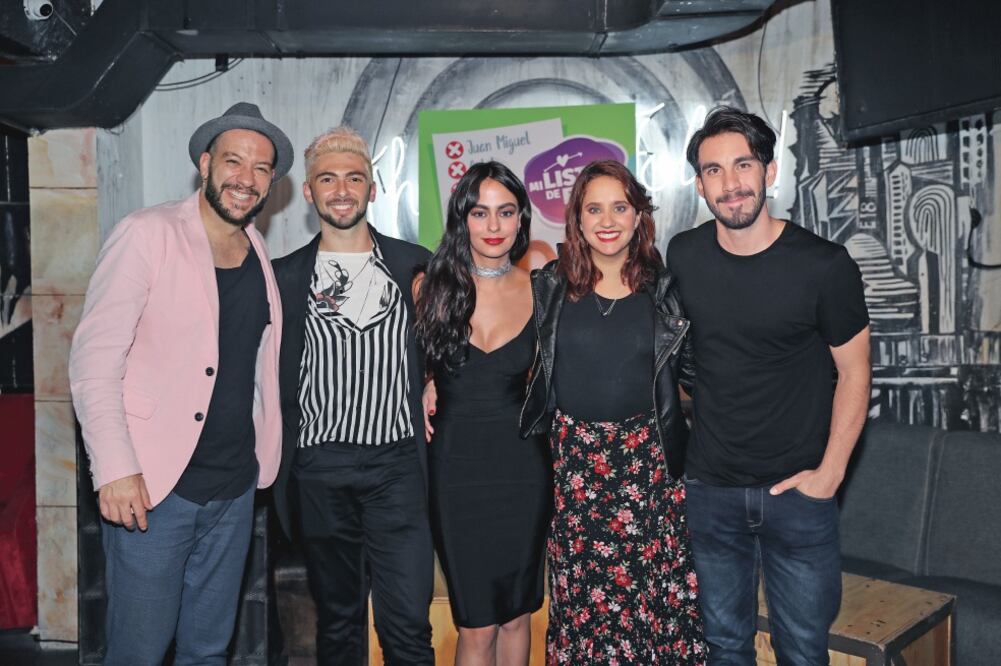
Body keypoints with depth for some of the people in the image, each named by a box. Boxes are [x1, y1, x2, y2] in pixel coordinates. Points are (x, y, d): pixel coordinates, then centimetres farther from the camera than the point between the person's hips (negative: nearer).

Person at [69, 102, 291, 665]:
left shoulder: (262, 258, 8)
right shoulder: (147, 235, -9)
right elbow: (93, 361, -12)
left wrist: (262, 458, 10)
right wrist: (115, 470, -18)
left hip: (235, 490, 5)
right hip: (151, 488, -5)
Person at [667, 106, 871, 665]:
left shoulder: (824, 265, -12)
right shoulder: (682, 257, -3)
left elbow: (853, 372, -4)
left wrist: (830, 471, -9)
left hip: (798, 488, -2)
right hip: (711, 487, 3)